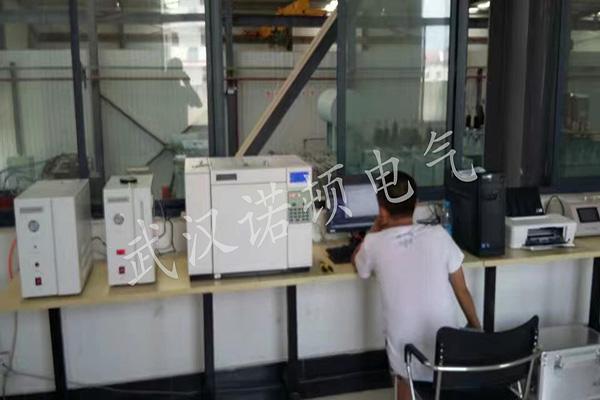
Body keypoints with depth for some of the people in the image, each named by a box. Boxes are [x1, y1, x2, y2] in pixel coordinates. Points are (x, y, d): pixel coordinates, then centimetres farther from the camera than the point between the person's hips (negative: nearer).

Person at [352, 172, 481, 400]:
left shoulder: (375, 244, -12)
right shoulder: (439, 235, -9)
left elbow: (357, 263, 13)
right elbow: (462, 290, 1)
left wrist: (375, 230, 19)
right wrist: (476, 326, 17)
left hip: (407, 354, -1)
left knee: (406, 377, 34)